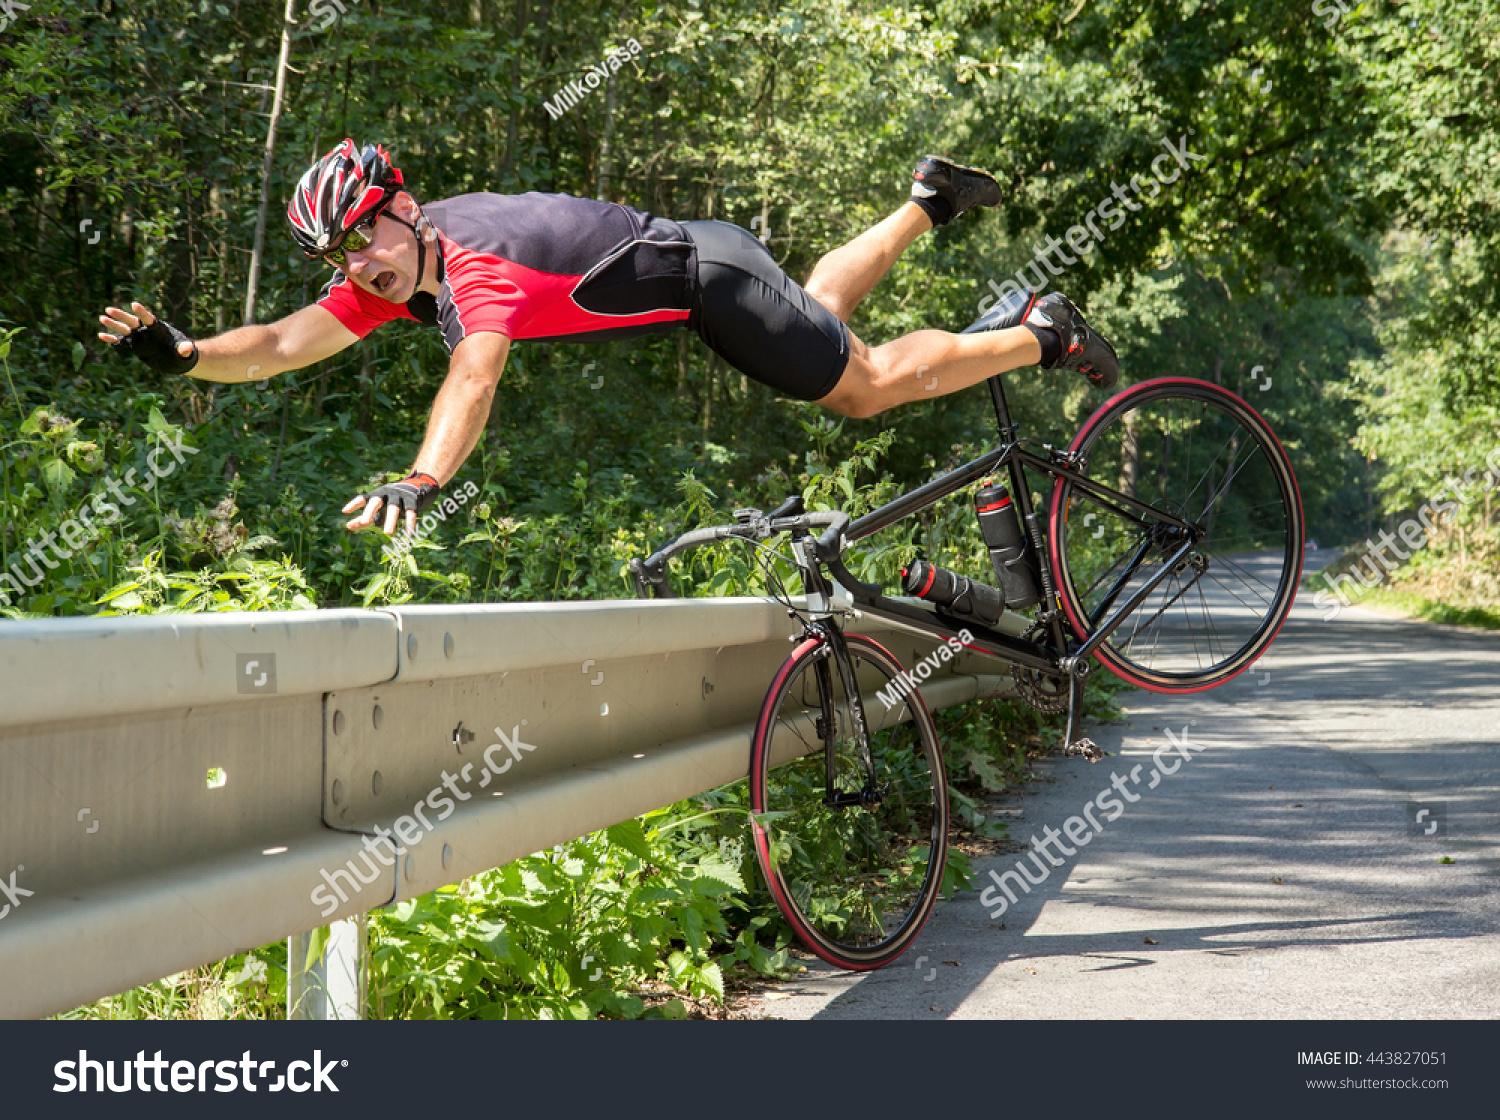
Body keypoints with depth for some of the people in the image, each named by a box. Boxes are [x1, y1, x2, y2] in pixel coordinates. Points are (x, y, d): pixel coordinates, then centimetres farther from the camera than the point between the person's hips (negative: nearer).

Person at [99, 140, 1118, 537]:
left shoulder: (478, 260, -35)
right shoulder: (390, 274, -11)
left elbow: (474, 377, -53)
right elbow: (286, 343, -18)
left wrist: (421, 482, -68)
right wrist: (182, 352, -35)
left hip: (710, 275, -8)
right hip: (679, 267, 8)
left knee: (870, 384, 2)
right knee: (820, 313, 31)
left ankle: (1041, 335, 19)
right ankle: (929, 203, 48)